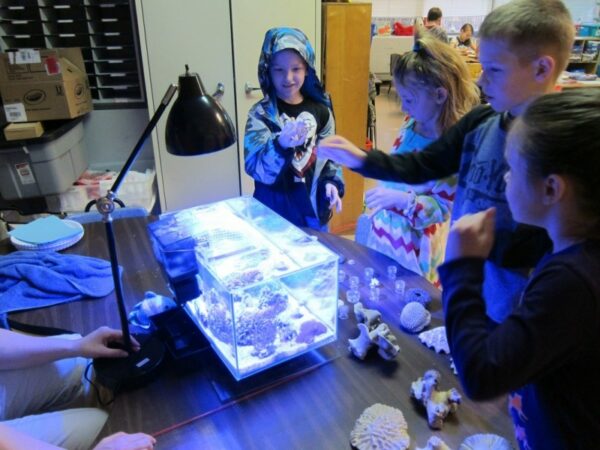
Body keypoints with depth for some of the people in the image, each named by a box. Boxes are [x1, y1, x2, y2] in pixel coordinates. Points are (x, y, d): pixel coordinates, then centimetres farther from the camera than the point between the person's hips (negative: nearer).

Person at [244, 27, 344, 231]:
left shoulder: (319, 108, 0)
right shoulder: (261, 113, -11)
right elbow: (256, 168, -20)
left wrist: (332, 182, -6)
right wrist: (281, 145, -38)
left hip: (314, 208, 3)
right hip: (275, 211, -3)